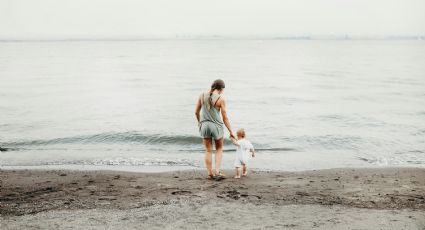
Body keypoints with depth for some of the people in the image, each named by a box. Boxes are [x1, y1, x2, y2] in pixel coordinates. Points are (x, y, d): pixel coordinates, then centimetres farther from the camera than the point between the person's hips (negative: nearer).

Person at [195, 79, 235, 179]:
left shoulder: (202, 96, -1)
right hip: (216, 126, -3)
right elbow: (225, 118, -8)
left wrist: (199, 122, 25)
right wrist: (231, 132, 0)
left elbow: (196, 112, 6)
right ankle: (217, 171, 7)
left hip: (204, 125, 3)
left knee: (208, 151, 14)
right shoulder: (221, 99, -11)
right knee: (219, 149, 18)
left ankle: (210, 173, 17)